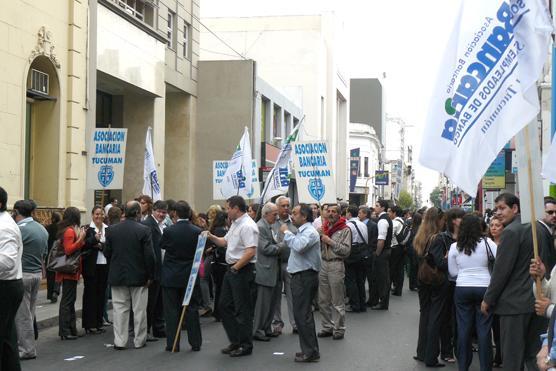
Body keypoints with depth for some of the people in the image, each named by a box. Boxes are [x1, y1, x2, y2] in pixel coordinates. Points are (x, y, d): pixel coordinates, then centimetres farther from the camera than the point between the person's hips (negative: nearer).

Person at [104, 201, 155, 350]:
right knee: (139, 310, 8)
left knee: (120, 309, 7)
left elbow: (107, 253, 3)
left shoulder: (111, 230, -2)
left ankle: (119, 341, 8)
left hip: (117, 276, 2)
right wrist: (150, 276, -2)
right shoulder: (144, 230, -12)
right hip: (139, 276, -2)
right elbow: (149, 255, -12)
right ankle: (139, 341, 14)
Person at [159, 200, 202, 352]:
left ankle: (172, 344, 7)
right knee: (192, 310, 10)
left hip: (171, 277, -2)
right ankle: (195, 343, 14)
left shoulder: (169, 231, -14)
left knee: (172, 311, 5)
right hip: (190, 277, 2)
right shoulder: (197, 231, -8)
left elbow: (162, 245, 4)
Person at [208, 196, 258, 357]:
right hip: (232, 269, 10)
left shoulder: (247, 226, -18)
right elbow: (225, 242, 22)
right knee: (225, 306, 14)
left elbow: (251, 252, -25)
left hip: (243, 270, -10)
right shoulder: (235, 224, 14)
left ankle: (245, 345, 10)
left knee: (242, 309, -1)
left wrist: (236, 267, -19)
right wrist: (212, 237, 5)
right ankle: (235, 341, 24)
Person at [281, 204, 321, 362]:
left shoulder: (310, 231, -14)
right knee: (303, 314, 15)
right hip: (300, 276, 11)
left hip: (305, 276, -11)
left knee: (302, 314, -9)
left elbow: (299, 246, -32)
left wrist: (287, 232, -20)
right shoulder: (302, 230, 18)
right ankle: (310, 349, 23)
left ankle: (311, 352, -4)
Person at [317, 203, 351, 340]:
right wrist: (319, 236, -3)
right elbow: (319, 248, 14)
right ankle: (327, 327, 23)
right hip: (323, 263, 6)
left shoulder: (345, 230, -5)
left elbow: (346, 250, -14)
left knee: (337, 301, 0)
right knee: (323, 300, 11)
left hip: (336, 265, -6)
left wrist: (331, 242, -15)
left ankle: (339, 329, 9)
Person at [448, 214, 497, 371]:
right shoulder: (487, 243, -6)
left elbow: (453, 272, 6)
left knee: (463, 329, 8)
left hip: (462, 289, 2)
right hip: (484, 288, -2)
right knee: (483, 329, 4)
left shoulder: (455, 247, 0)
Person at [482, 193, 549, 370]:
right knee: (534, 353, 12)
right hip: (538, 301, 8)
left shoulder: (511, 231, -15)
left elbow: (501, 270, -15)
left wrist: (488, 299, -7)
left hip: (515, 302, -8)